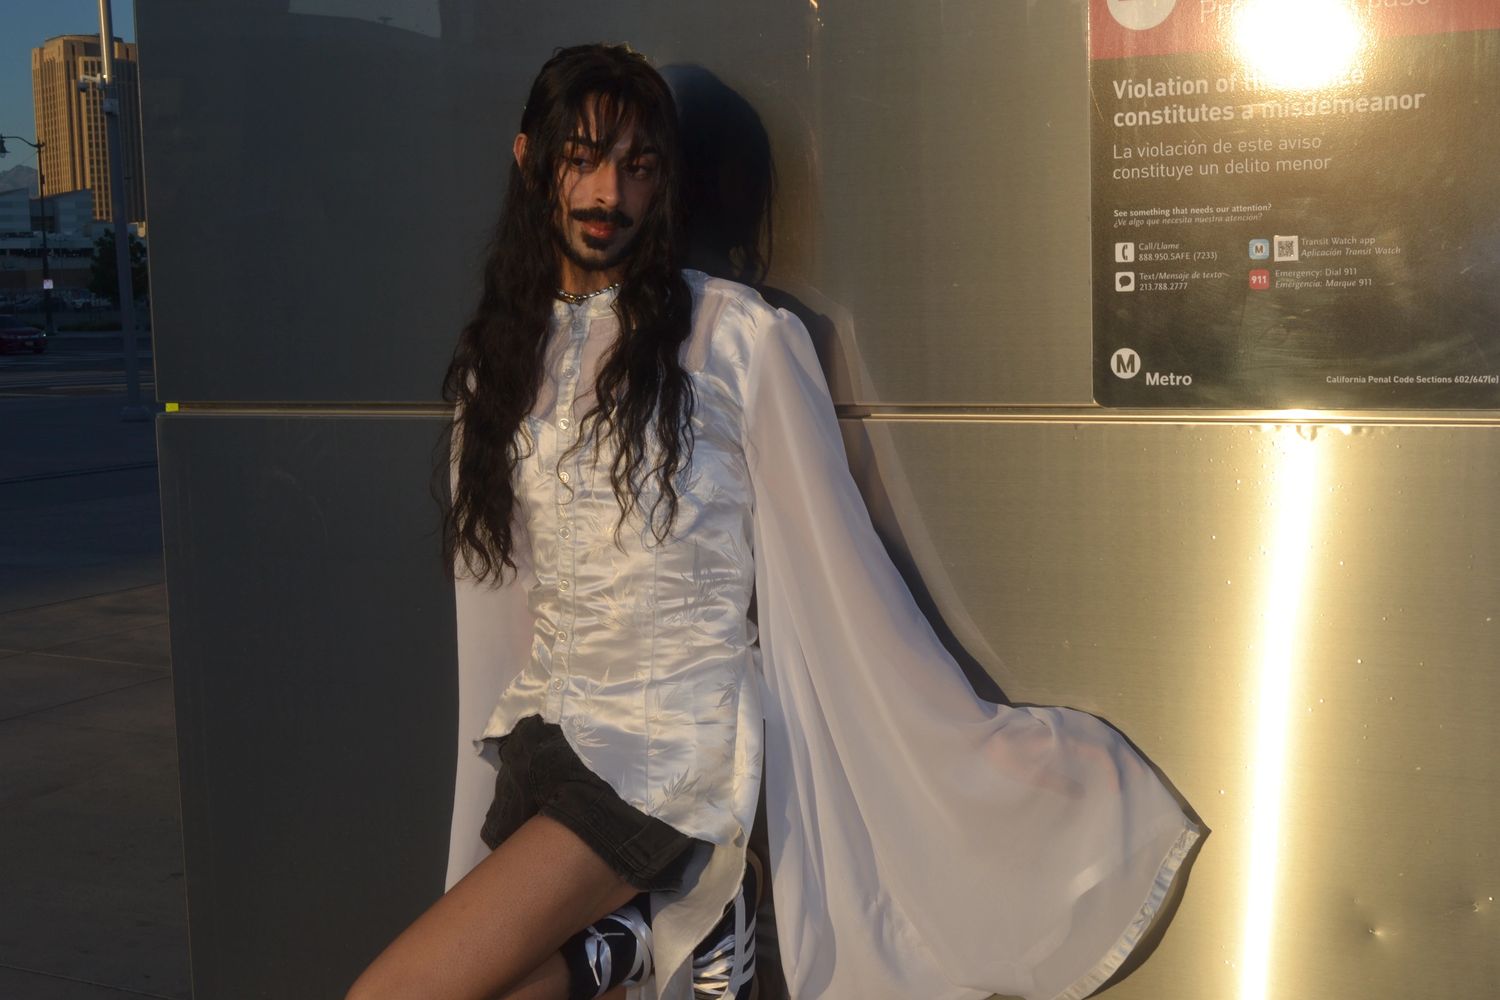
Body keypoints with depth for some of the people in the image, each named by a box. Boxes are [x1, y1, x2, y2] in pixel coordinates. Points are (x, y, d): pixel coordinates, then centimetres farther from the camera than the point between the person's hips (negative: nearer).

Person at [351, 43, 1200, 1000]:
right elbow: (502, 592, 14)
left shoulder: (735, 334, -6)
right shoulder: (504, 353, 11)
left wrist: (964, 742, -2)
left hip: (673, 745, -6)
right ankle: (677, 920, 11)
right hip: (539, 738, 6)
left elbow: (834, 564, -3)